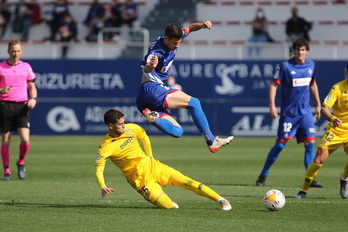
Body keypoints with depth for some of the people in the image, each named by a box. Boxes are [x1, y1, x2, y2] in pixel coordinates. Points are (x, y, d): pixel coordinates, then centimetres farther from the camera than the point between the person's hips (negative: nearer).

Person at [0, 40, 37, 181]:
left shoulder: (26, 67, 8)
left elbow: (32, 86, 15)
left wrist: (33, 98, -3)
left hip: (22, 106, 1)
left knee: (25, 139, -13)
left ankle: (21, 162, 14)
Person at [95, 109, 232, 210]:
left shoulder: (131, 128, -2)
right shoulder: (105, 146, -18)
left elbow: (144, 137, 19)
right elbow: (98, 170, -21)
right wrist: (103, 188, -38)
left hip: (151, 166, 4)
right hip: (139, 179, -4)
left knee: (186, 182, -6)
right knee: (167, 205, -20)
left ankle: (220, 200, 5)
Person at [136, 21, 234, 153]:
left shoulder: (173, 39, 3)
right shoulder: (157, 52, -22)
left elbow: (190, 28, 17)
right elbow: (146, 69, -42)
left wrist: (202, 25, -5)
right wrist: (151, 66, -67)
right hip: (152, 89, -10)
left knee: (177, 132, 1)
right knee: (193, 102, -15)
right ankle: (211, 142, -16)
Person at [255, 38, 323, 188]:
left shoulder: (311, 65, 6)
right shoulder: (285, 66, -8)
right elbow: (274, 85, -7)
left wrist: (318, 105, 19)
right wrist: (272, 105, -17)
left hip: (305, 112, 4)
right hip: (288, 112, -4)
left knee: (310, 143, -6)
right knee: (280, 144, -4)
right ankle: (263, 175, 11)